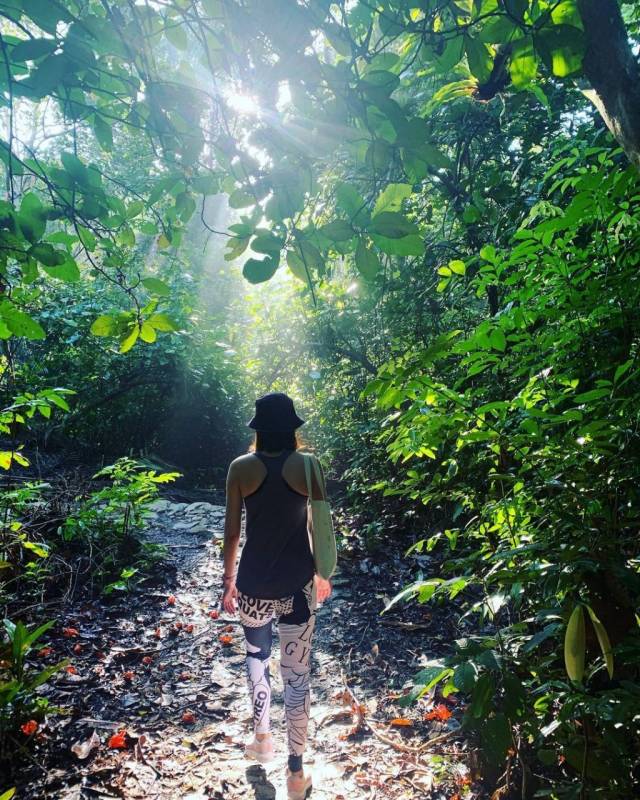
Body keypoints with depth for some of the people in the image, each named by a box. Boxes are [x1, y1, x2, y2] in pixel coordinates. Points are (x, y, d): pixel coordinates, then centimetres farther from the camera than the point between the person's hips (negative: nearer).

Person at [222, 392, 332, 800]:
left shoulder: (241, 468, -7)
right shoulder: (307, 465, -9)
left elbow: (232, 530, -2)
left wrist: (229, 578, 11)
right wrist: (323, 573, 11)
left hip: (253, 583, 1)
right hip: (297, 583, -1)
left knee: (257, 659, 27)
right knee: (297, 673, 10)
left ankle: (262, 739, 37)